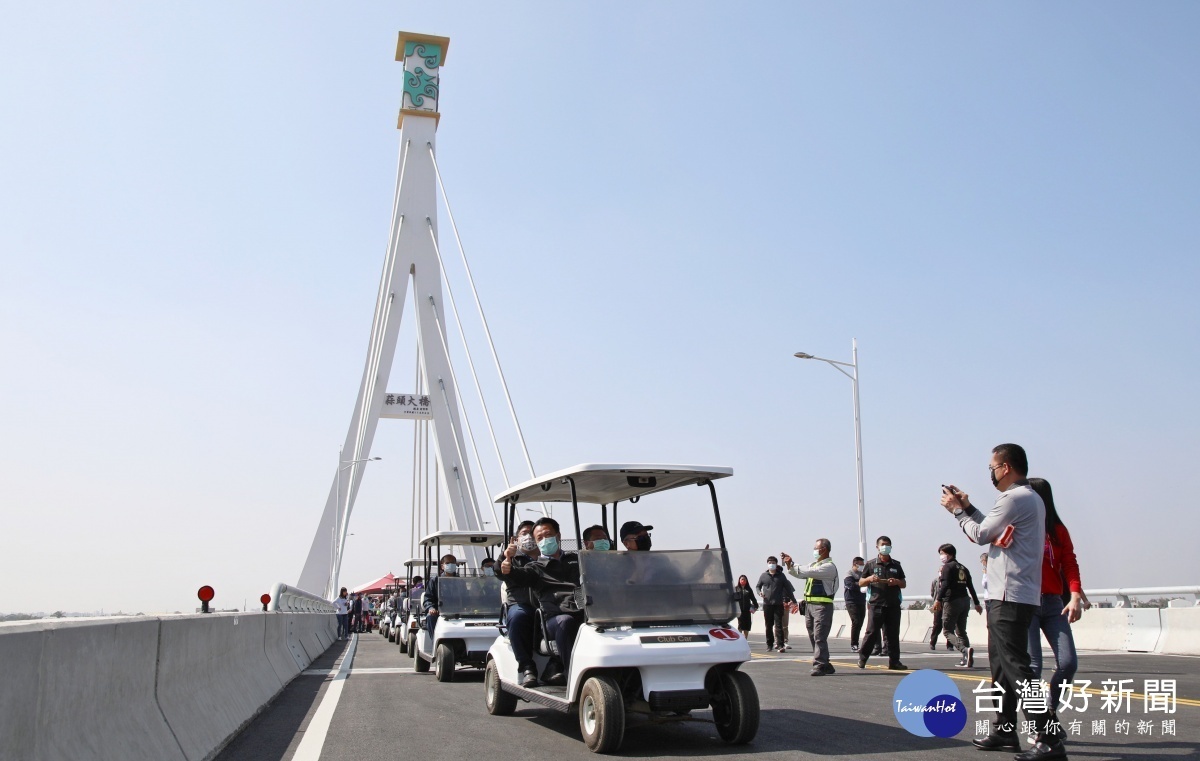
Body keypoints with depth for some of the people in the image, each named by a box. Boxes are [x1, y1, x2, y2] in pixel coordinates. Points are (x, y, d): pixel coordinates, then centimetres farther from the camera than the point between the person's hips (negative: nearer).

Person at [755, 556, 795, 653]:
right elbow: (757, 586, 18)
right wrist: (759, 593, -4)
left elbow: (788, 588, 10)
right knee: (768, 625, 7)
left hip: (778, 604, -2)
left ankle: (780, 645, -10)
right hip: (767, 604, 2)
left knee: (778, 625, -7)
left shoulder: (781, 576, 6)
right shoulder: (764, 575, 9)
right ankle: (769, 644, 15)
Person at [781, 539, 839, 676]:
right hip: (809, 604, 9)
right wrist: (790, 564, 3)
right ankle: (825, 665, 18)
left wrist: (791, 565, -15)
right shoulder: (814, 564, 20)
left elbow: (809, 572, -20)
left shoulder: (829, 566, -9)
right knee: (813, 637, 11)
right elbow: (798, 573, 20)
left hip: (822, 605, -9)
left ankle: (819, 666, -10)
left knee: (819, 637, -11)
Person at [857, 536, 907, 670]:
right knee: (872, 632, -3)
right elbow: (860, 583, 8)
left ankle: (894, 661, 10)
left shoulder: (896, 565, 13)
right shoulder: (870, 564, 6)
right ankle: (862, 658, 7)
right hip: (876, 604, -3)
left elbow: (904, 584, 18)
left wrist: (897, 582, -5)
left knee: (893, 634, 4)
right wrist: (869, 579, -13)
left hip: (893, 605, 3)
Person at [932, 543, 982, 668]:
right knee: (961, 631, 15)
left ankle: (965, 650, -27)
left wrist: (938, 599, -26)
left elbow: (945, 584, -19)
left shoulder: (948, 567, -5)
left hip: (952, 601, -8)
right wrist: (977, 603, 26)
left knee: (948, 631, -5)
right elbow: (971, 587, 21)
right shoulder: (963, 568, 19)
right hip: (965, 601, 8)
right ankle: (967, 659, 8)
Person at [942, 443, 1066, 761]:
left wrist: (957, 510, 4)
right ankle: (1005, 731, 25)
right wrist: (968, 507, 18)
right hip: (1010, 595, 11)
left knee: (1016, 666, -12)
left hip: (1010, 597, -11)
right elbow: (992, 530, 20)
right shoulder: (1030, 497, 18)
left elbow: (980, 535, -10)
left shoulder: (1015, 498, -15)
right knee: (1002, 664, 17)